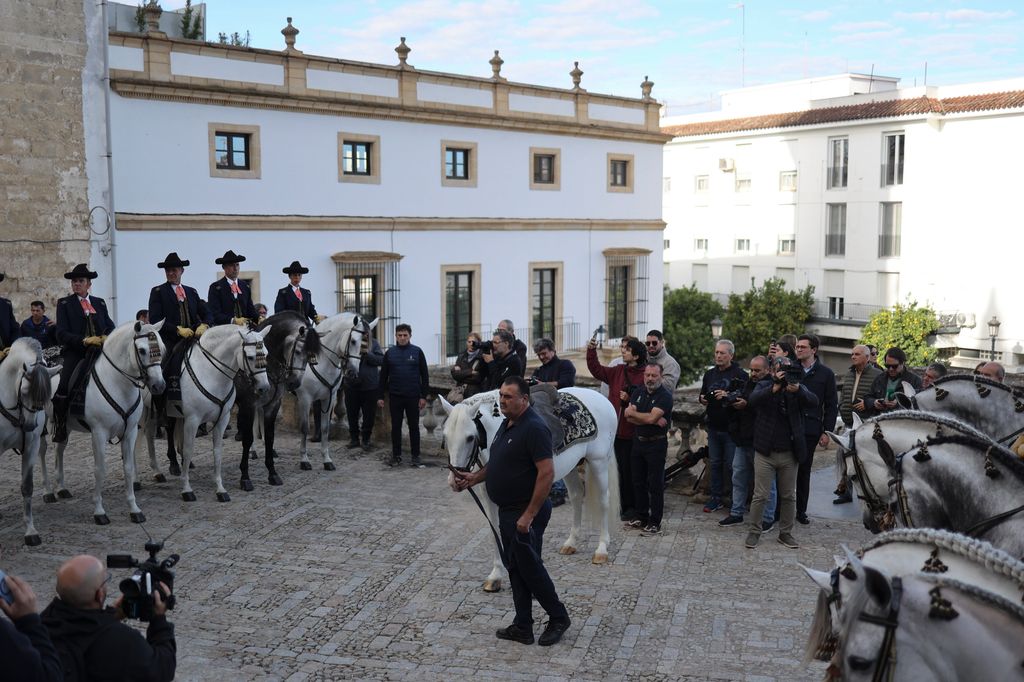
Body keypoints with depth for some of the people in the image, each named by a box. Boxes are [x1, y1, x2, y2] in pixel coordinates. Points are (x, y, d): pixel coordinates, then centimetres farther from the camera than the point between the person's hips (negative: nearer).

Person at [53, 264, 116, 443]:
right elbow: (62, 334, 0)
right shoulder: (64, 303, 10)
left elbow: (110, 327, 15)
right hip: (75, 353, -3)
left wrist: (107, 337, -10)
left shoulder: (100, 303, 20)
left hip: (100, 352, 3)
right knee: (63, 387, -25)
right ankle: (60, 427, -9)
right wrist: (85, 340, -17)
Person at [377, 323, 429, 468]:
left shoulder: (417, 352, 0)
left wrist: (423, 396, -5)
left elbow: (424, 376, 0)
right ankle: (396, 455, 17)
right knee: (396, 426, 7)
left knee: (414, 426, 5)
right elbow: (383, 376, 7)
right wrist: (380, 396, 2)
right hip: (395, 396, 2)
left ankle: (416, 457, 12)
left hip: (413, 396, -1)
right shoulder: (390, 353, 5)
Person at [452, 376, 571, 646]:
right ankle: (522, 627, 22)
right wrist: (474, 478, 6)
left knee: (530, 568, 2)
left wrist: (529, 515, -25)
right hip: (507, 510, 10)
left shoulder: (534, 428, -21)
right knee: (515, 568, 13)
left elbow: (546, 472, -25)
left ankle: (558, 618, 20)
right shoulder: (507, 424, 10)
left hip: (525, 513, -10)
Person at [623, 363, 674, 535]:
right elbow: (629, 418, -4)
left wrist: (632, 412, -6)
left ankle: (655, 522, 3)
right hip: (638, 442, 6)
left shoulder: (665, 396, -11)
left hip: (656, 444, -6)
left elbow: (651, 417, -23)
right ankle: (641, 516, 25)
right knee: (638, 482, 13)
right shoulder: (638, 393, 8)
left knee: (655, 484, -2)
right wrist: (654, 421, -16)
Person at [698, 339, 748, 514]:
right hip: (713, 426, 6)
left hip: (731, 427, -6)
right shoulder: (709, 374, 13)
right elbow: (703, 395, 23)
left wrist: (727, 396, -26)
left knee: (731, 465, -1)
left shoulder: (740, 374, -8)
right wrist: (703, 400, 2)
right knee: (714, 463, 12)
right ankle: (715, 498, 20)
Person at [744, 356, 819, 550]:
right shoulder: (765, 385, 1)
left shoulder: (798, 387, 5)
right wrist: (775, 387, -32)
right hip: (766, 452, -2)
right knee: (760, 496, 0)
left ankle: (786, 533, 23)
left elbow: (814, 402, -14)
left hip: (789, 453, 2)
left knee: (789, 496, 11)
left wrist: (797, 389, -32)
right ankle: (754, 532, 13)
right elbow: (753, 400, -20)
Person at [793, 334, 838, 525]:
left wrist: (826, 432, 0)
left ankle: (801, 511, 17)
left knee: (804, 471, 8)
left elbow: (831, 406, 5)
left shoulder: (825, 374, 4)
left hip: (809, 430, 0)